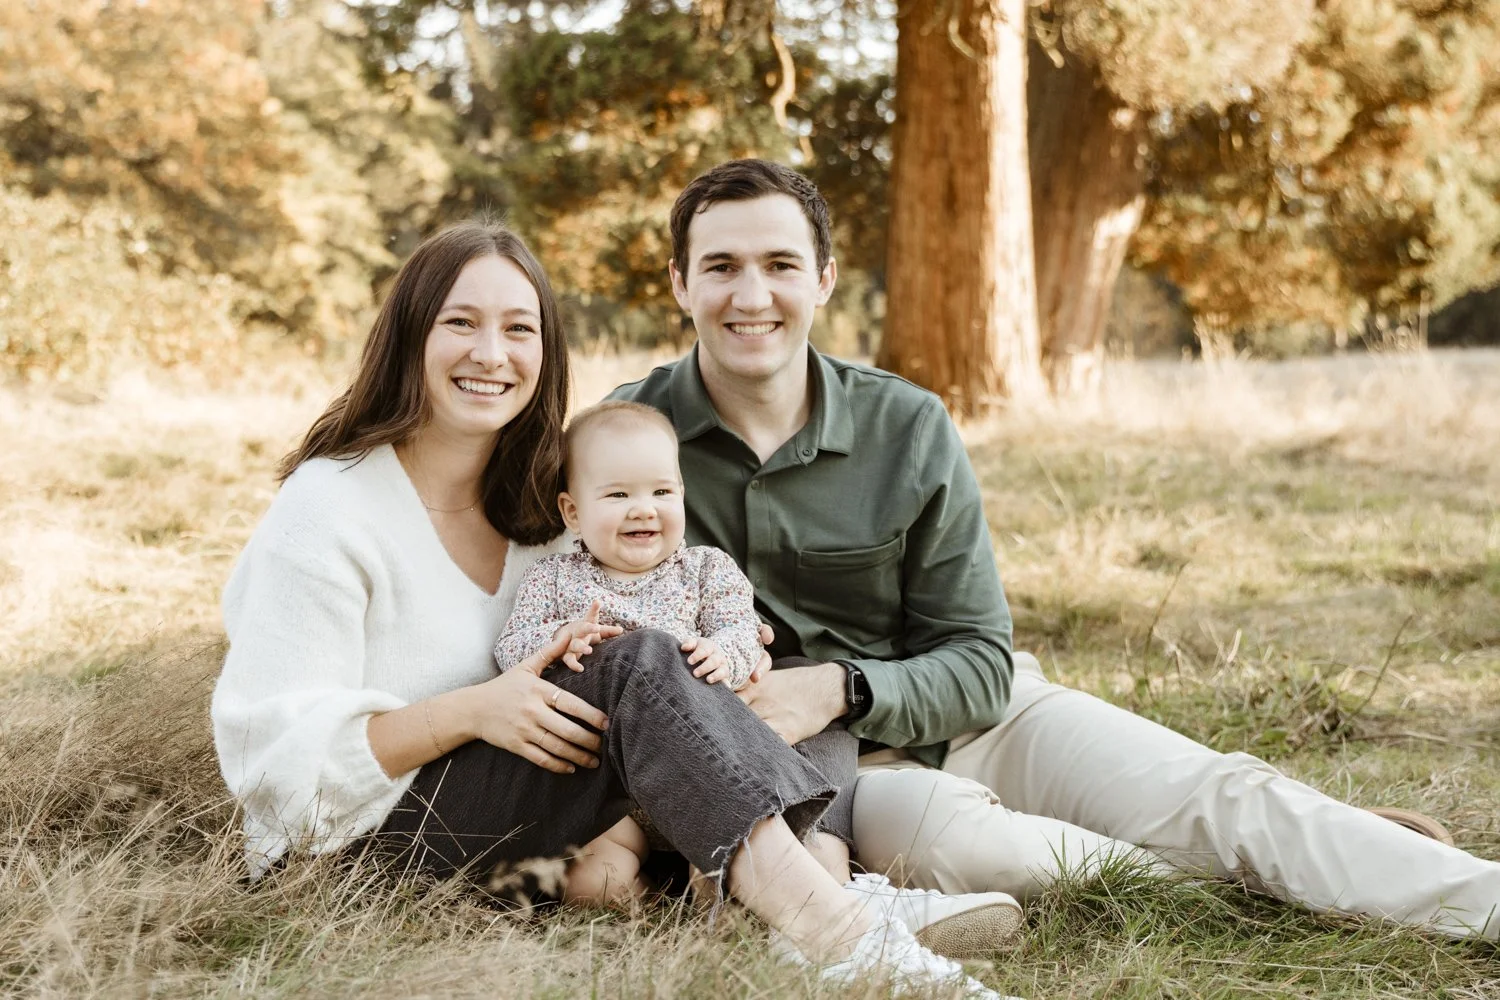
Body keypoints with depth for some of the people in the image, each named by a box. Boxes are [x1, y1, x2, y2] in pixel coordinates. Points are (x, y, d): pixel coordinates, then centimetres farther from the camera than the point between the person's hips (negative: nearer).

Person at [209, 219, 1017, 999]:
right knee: (638, 665, -28)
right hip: (361, 834, -7)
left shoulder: (531, 502, 11)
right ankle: (830, 932, -40)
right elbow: (275, 750, -16)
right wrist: (468, 712, -28)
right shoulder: (327, 507, -12)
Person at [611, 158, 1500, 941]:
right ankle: (1223, 879, -18)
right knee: (942, 833, -36)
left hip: (964, 714, 3)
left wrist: (838, 687, -21)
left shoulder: (909, 430, -4)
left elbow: (979, 665, -2)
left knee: (1225, 792, -16)